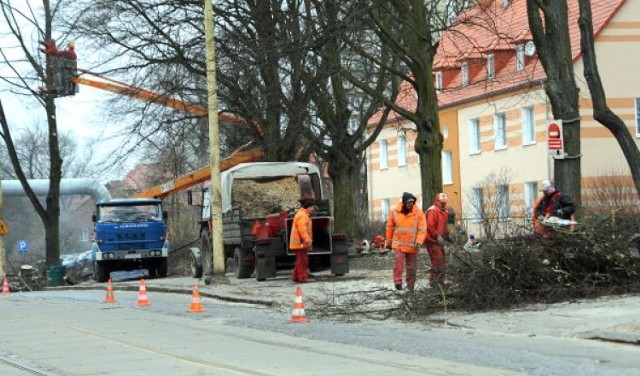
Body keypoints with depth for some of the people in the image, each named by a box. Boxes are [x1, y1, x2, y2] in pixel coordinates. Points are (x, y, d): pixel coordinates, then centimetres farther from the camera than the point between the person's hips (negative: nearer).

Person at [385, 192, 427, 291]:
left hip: (412, 245, 0)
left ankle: (410, 287, 18)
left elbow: (422, 229, -8)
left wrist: (418, 242, -21)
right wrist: (389, 241, 16)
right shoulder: (395, 212, -1)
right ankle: (398, 282, -15)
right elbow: (390, 227, 12)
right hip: (398, 244, 0)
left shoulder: (418, 213, -6)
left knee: (411, 267, 7)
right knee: (398, 263, -19)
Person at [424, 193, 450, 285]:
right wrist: (437, 236, -23)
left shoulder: (444, 211, 15)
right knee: (437, 259, -14)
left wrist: (447, 234, 11)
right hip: (432, 240, -10)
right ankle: (434, 281, -10)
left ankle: (440, 281, 19)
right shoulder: (432, 211, -15)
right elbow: (430, 226, -22)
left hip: (439, 240, 10)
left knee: (443, 261, 12)